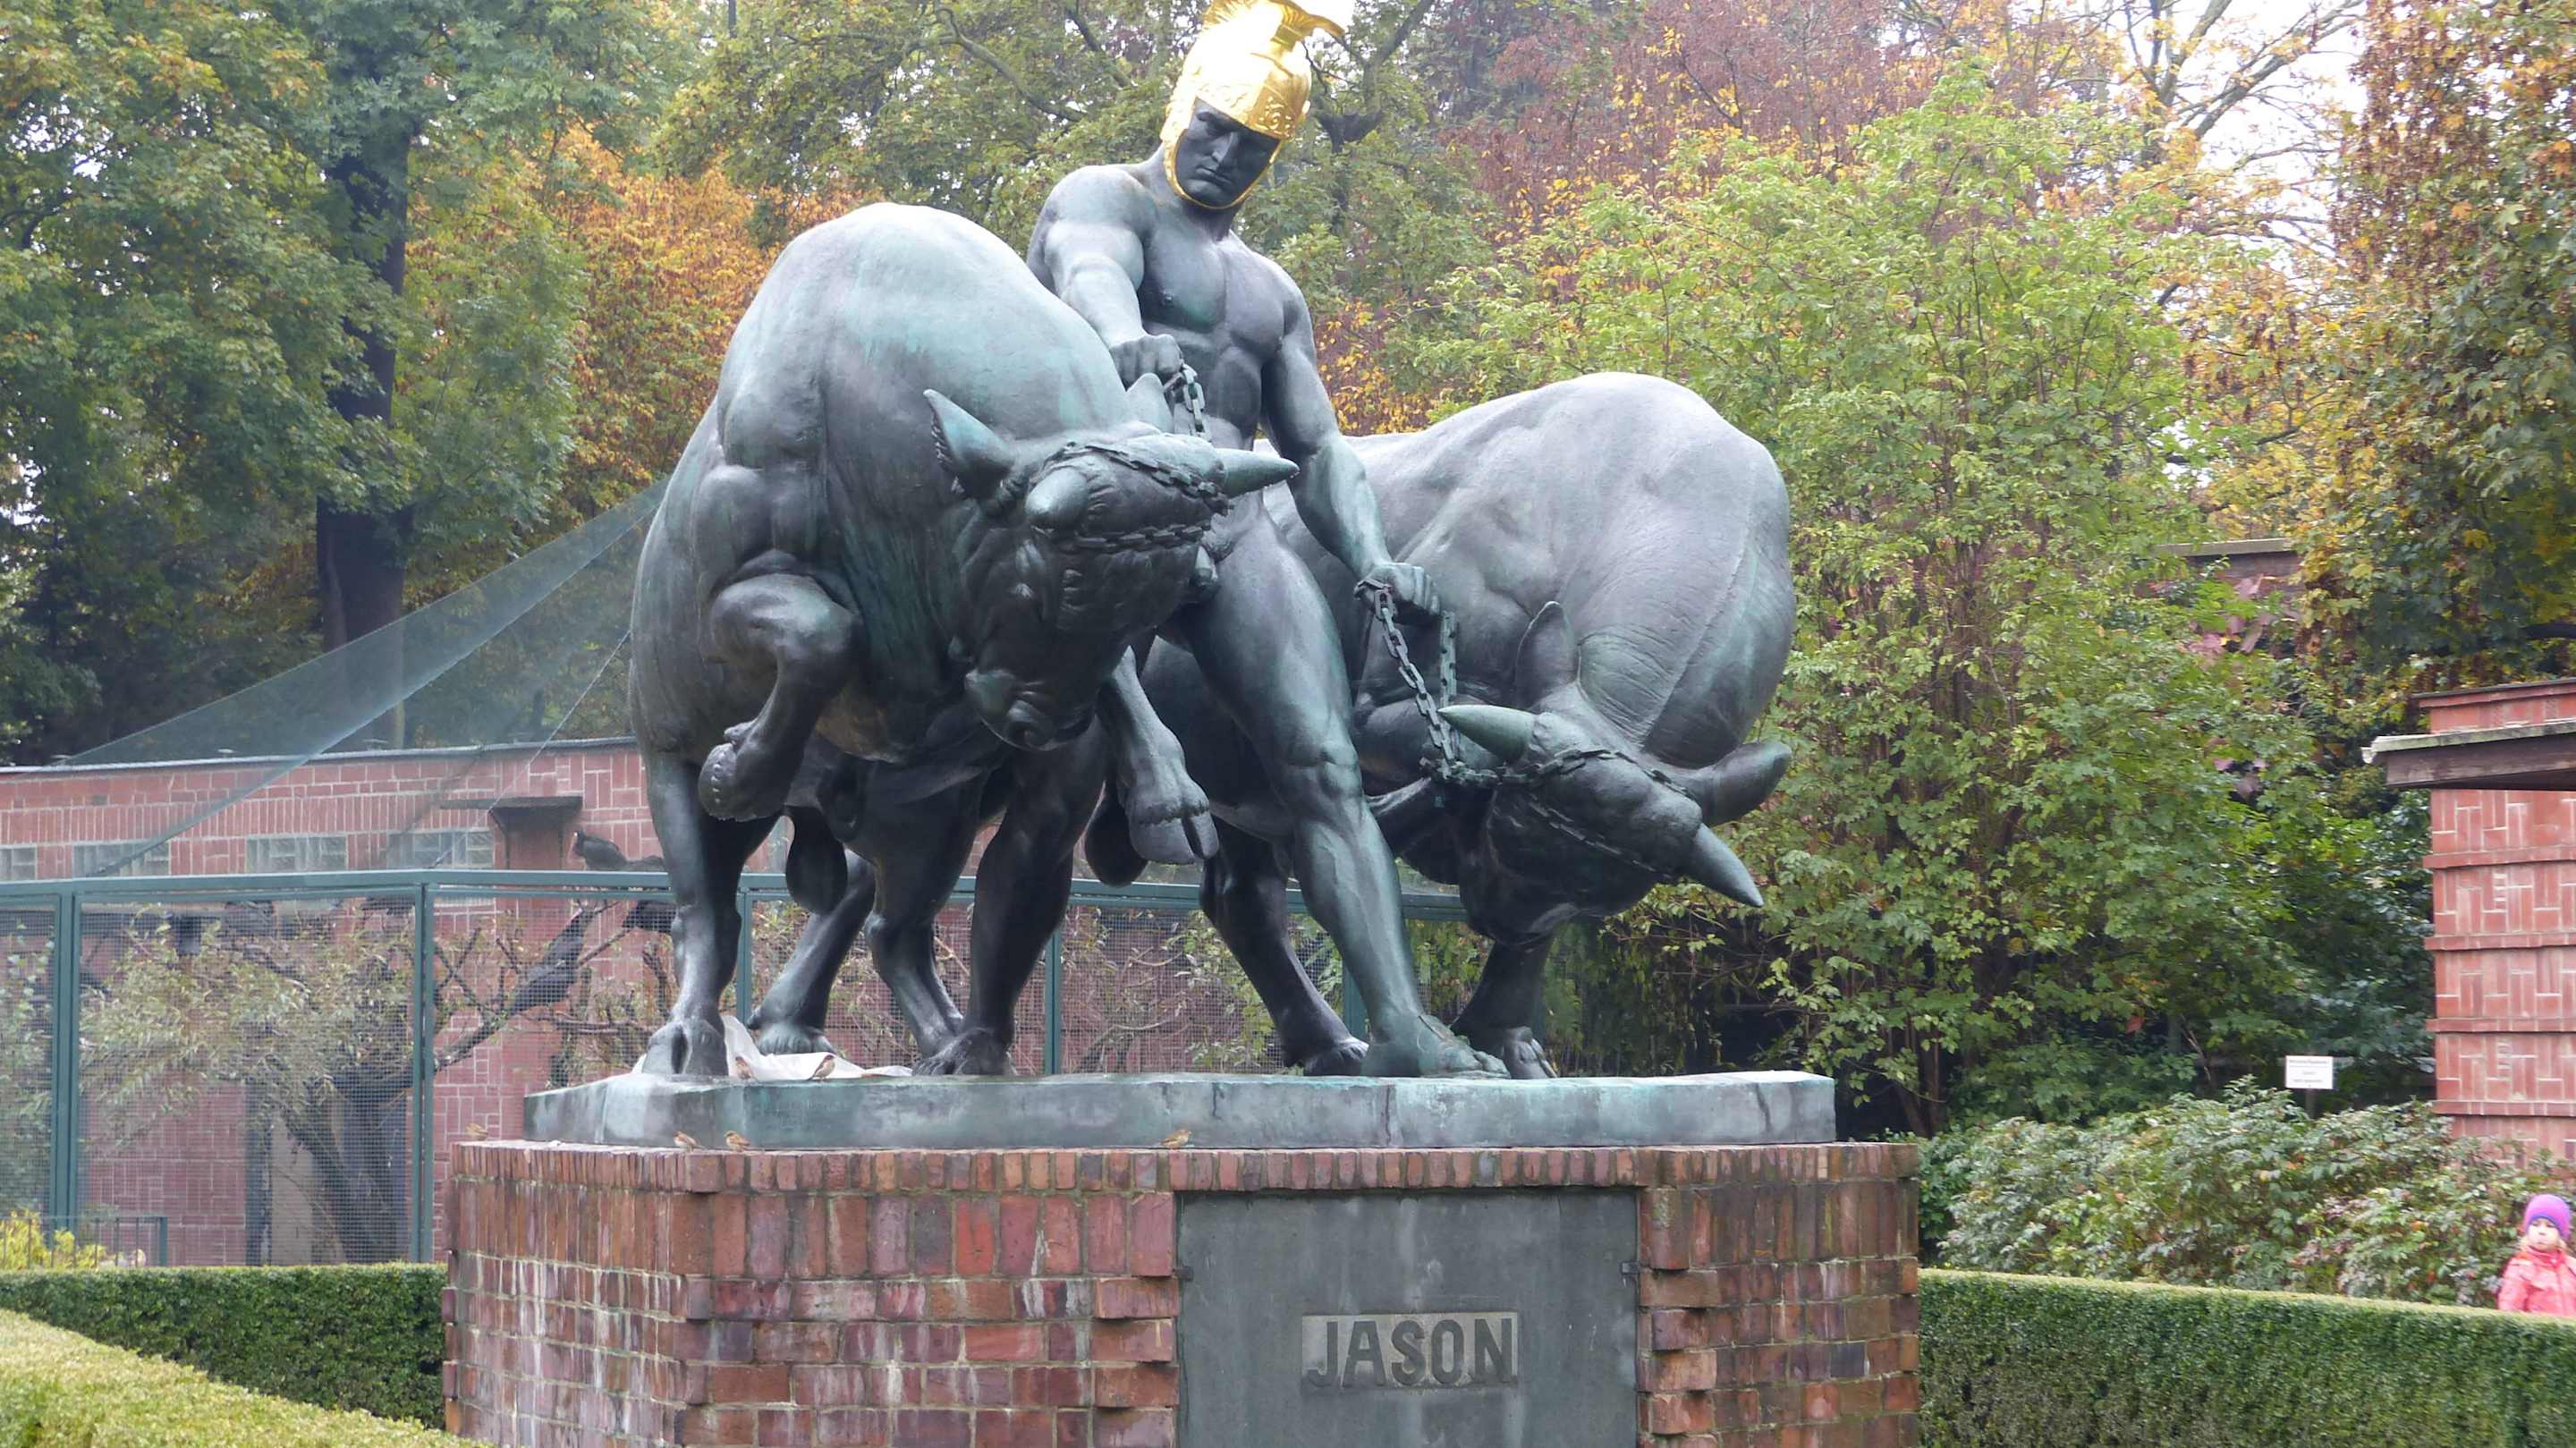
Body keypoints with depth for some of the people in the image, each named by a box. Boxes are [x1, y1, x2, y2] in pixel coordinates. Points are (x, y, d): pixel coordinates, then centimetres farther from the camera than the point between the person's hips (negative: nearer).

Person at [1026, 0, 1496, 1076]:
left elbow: (1315, 448, 24)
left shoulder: (1270, 291, 29)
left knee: (1325, 767, -12)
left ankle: (1400, 1028, -23)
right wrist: (1124, 338, -42)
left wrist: (1370, 559, 5)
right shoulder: (1105, 200, 8)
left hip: (1235, 536, 5)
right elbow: (1093, 271, -17)